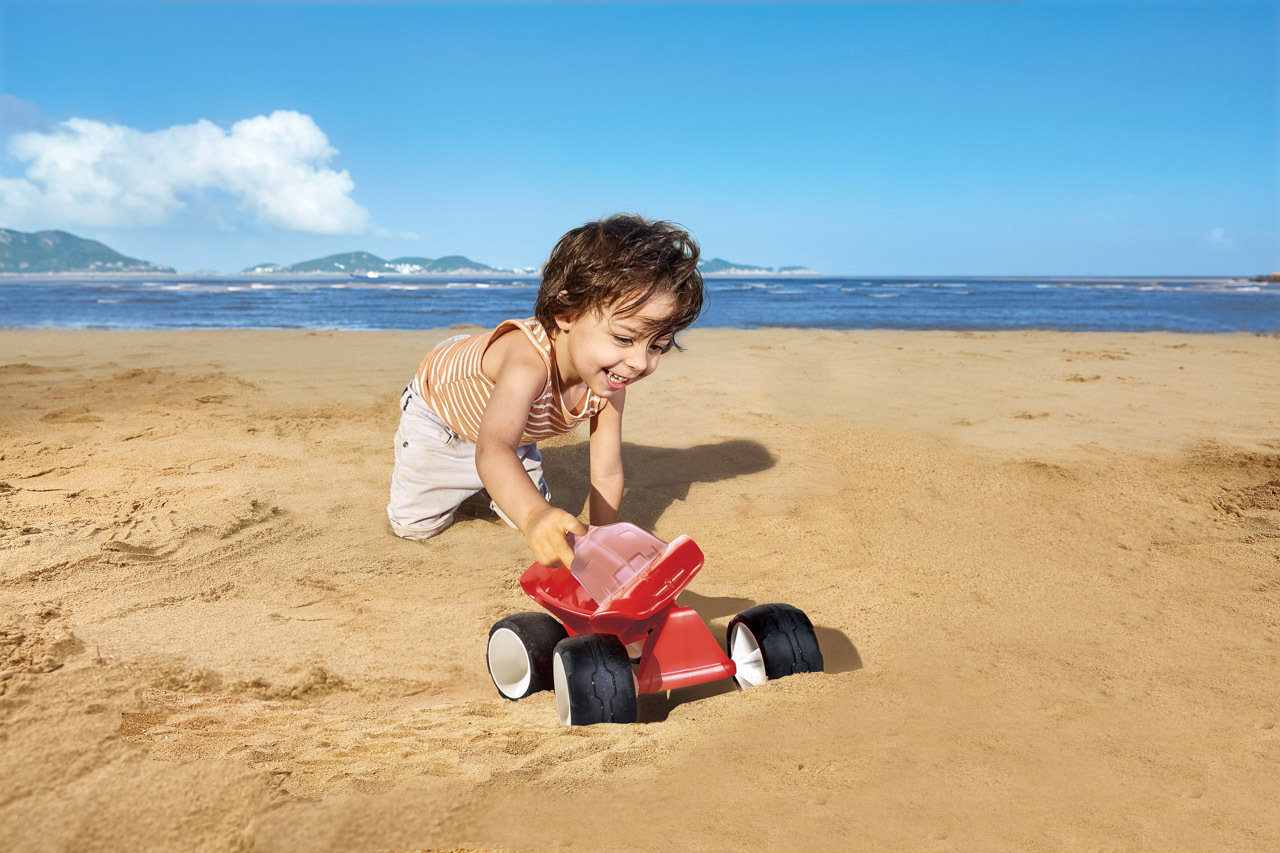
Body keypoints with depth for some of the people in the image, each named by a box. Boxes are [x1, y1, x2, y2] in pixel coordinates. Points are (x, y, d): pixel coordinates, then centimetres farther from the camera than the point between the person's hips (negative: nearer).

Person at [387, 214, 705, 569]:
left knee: (522, 513, 9)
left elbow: (607, 474, -22)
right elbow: (493, 450, -68)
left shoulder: (609, 385, -31)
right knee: (414, 525, 4)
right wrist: (534, 516, -86)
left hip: (508, 427, 5)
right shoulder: (530, 361, -52)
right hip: (436, 406, -5)